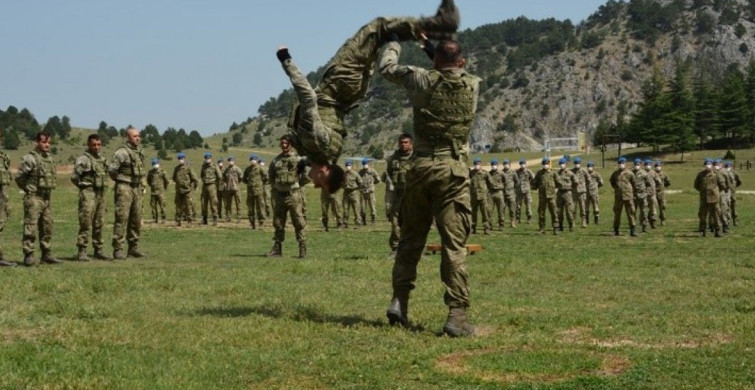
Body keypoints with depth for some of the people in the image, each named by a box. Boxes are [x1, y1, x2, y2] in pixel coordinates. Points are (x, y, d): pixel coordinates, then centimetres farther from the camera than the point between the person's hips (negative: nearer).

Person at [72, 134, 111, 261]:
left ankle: (99, 250, 18)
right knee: (85, 224, -9)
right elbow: (74, 177, -11)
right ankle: (81, 252, -7)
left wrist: (103, 187, 14)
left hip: (101, 194, 7)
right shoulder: (83, 160, -9)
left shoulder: (102, 160, 14)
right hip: (88, 194, -7)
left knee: (99, 224, 11)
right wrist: (84, 186, 0)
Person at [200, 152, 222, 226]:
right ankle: (204, 220, 12)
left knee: (213, 203, -8)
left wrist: (216, 183, 5)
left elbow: (219, 176, -5)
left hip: (212, 186, -5)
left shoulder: (214, 166, -7)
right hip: (204, 186, 5)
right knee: (204, 203, 5)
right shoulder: (203, 166, 9)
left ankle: (215, 220, -5)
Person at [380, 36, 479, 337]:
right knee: (455, 244, -5)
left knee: (411, 238, 15)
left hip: (421, 167, 1)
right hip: (454, 171, -1)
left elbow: (387, 67, 17)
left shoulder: (423, 80, 1)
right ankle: (457, 315, -11)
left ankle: (399, 301, 12)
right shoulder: (473, 85, 5)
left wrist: (394, 42, 35)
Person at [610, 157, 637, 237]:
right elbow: (612, 182, 23)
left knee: (630, 213, -3)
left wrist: (633, 193, 13)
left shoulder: (630, 173, -2)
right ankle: (616, 230, 16)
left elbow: (634, 184, 8)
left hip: (628, 196, -2)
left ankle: (632, 231, 0)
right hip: (618, 196, 2)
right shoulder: (615, 173, 5)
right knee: (617, 213, 6)